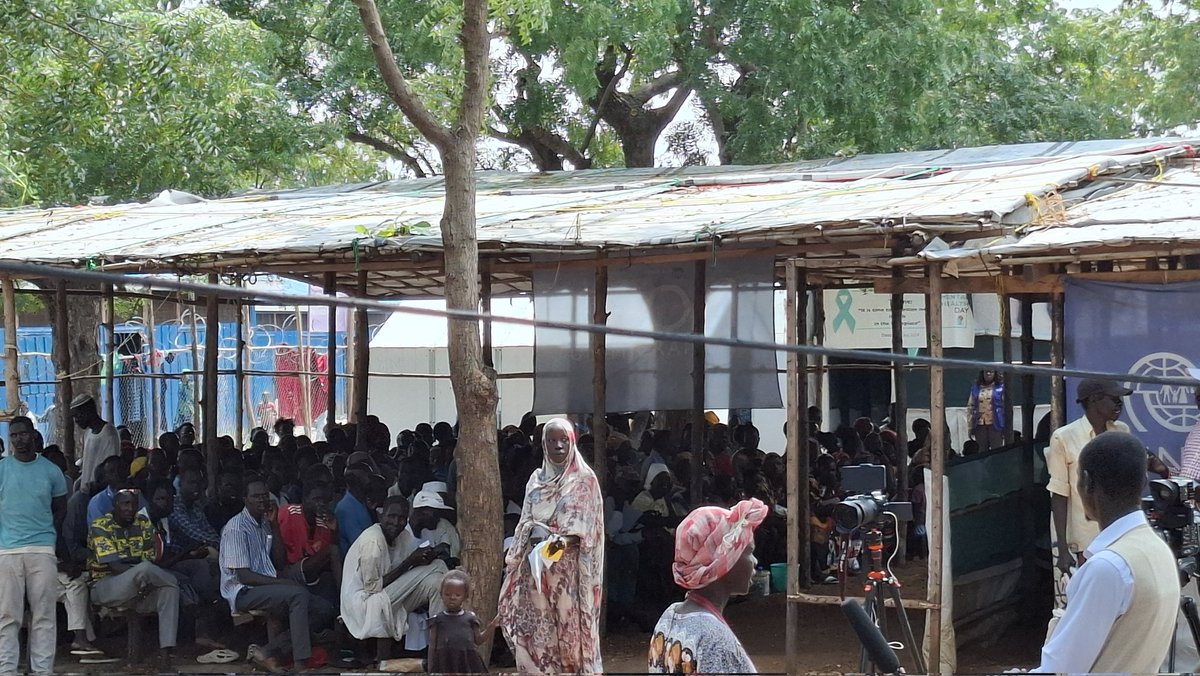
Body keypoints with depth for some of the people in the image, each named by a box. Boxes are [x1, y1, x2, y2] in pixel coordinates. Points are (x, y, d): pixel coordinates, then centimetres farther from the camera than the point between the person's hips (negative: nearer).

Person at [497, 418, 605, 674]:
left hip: (569, 565, -4)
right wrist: (515, 555, 0)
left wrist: (565, 540, -26)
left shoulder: (585, 479, -2)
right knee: (538, 628, 2)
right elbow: (526, 522, 14)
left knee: (569, 626, -5)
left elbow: (587, 526, -9)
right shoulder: (536, 479, 12)